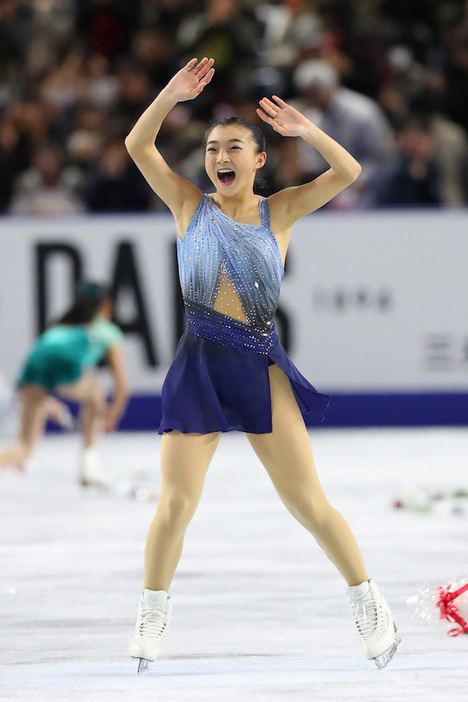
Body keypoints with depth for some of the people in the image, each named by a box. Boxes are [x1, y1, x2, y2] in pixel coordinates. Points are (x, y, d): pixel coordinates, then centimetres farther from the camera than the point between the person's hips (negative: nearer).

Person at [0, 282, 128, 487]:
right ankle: (89, 461, 24)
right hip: (68, 362, -3)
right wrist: (112, 415, 48)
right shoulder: (108, 331, 32)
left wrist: (46, 402, 54)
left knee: (25, 447, -1)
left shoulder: (57, 327, 42)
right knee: (95, 397, 33)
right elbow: (121, 385, 31)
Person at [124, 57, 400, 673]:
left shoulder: (280, 211, 5)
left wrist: (305, 130, -20)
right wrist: (171, 96, -16)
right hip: (198, 366, 1)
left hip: (261, 366, 0)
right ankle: (152, 616, 13)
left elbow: (347, 172, -6)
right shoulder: (190, 206, 6)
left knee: (307, 501, -2)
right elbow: (137, 146, -4)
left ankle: (368, 602, 11)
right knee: (176, 502, -3)